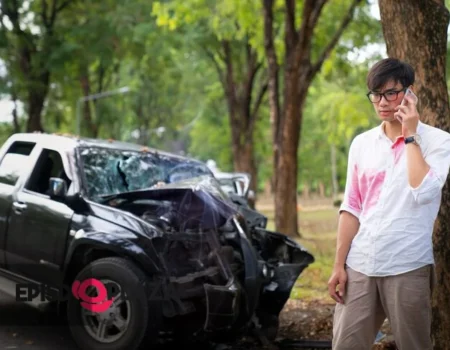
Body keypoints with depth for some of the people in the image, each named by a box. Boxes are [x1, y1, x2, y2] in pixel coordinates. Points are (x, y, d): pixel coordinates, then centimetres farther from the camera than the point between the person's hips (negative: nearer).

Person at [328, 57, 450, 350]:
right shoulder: (361, 144, 9)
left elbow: (424, 192, -19)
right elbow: (352, 208, 10)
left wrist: (410, 136, -12)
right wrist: (339, 265, 6)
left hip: (408, 268, -3)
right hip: (359, 266, 4)